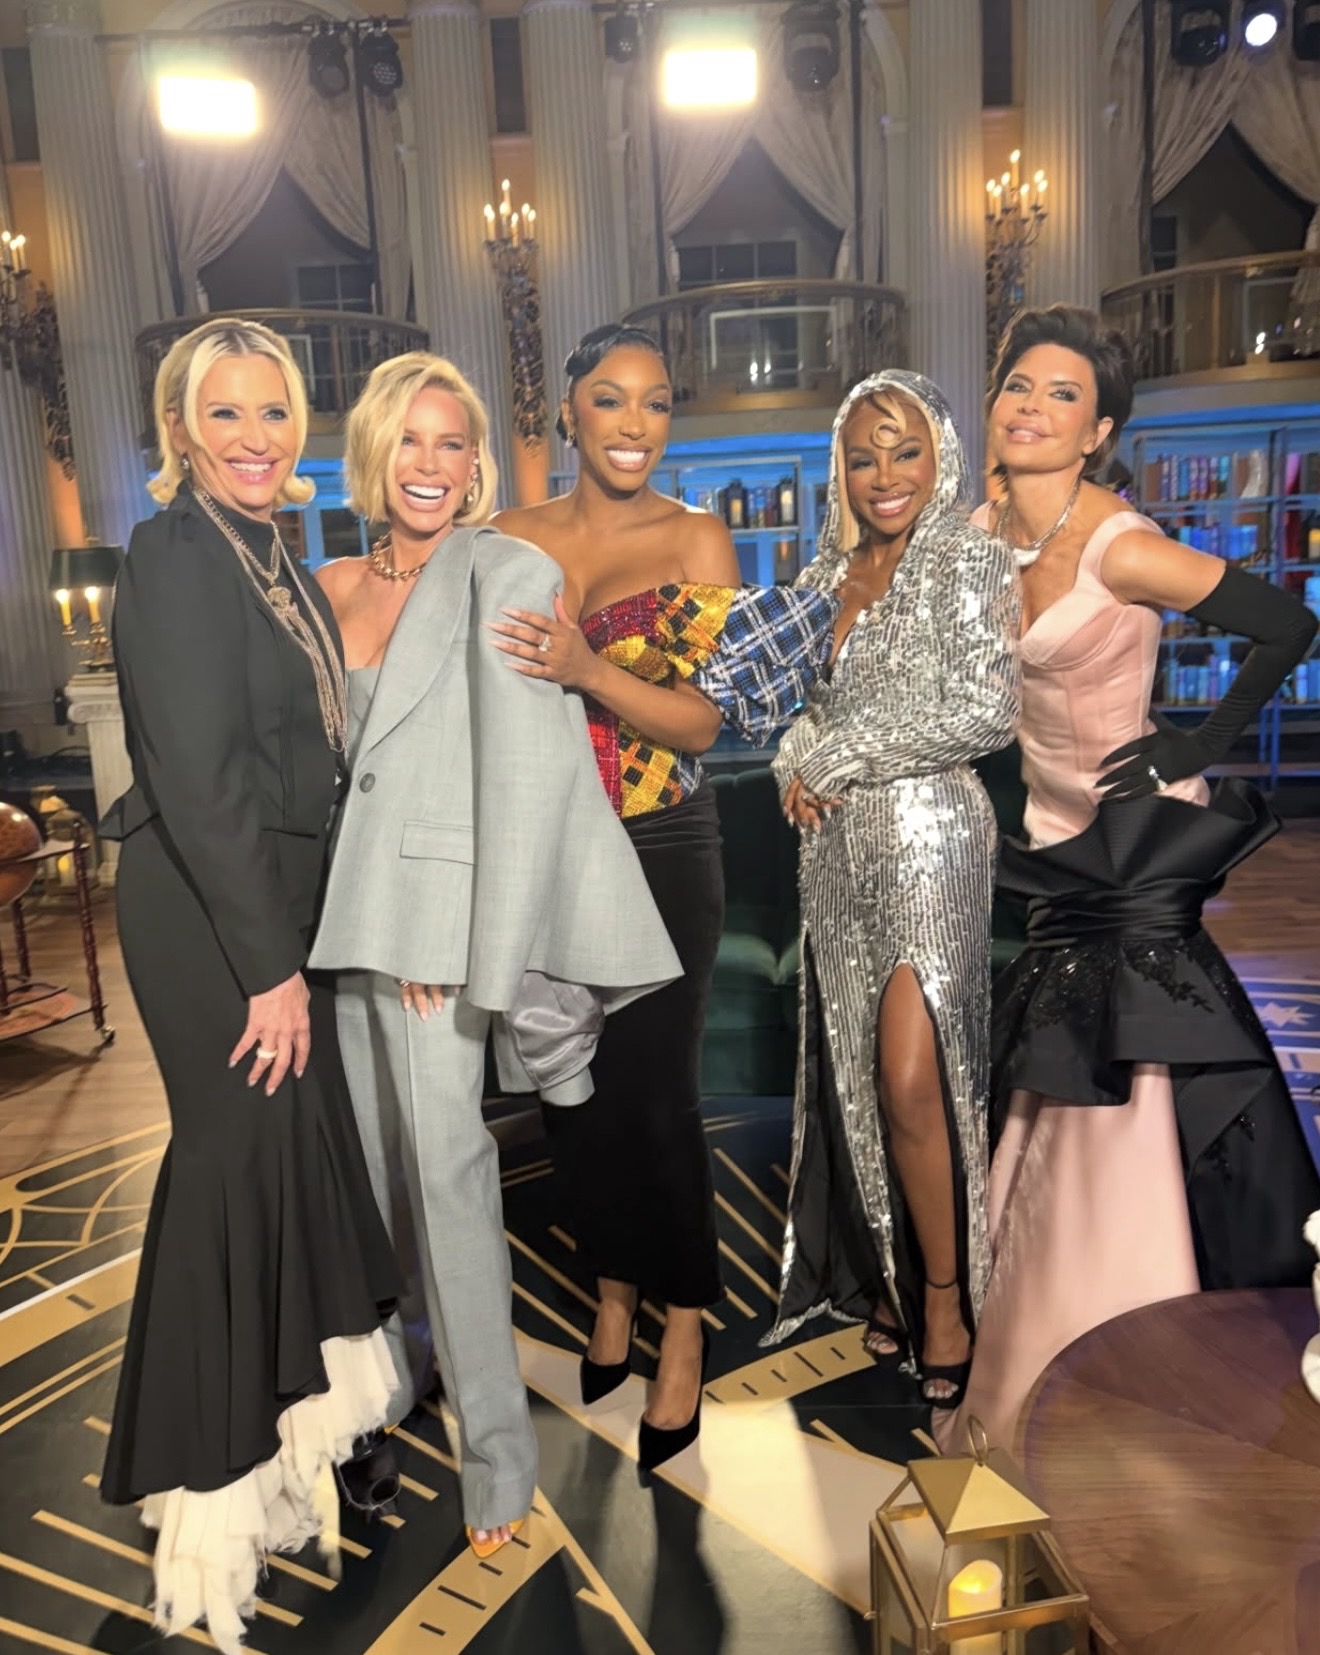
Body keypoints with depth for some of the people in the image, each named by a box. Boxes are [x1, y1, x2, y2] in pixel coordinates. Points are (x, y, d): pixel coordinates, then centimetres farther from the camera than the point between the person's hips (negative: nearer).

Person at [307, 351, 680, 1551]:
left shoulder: (508, 576, -7)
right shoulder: (335, 585, 12)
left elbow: (525, 772, -13)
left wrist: (475, 952, -16)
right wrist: (320, 903, 8)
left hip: (435, 898, -5)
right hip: (341, 901, 6)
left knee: (444, 1160, -5)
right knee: (370, 1153, 14)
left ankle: (498, 1447, 11)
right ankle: (388, 1373, 38)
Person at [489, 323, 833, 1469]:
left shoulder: (698, 540, -3)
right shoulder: (512, 539, 5)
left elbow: (702, 723, -11)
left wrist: (590, 669, -25)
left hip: (661, 854, -3)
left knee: (657, 1091, 0)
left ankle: (684, 1327, 21)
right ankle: (613, 1287, 35)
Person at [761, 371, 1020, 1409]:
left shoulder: (973, 565, -2)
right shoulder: (826, 578, 15)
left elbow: (989, 712, -13)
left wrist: (835, 756, -9)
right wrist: (797, 765, -4)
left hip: (928, 834, -5)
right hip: (838, 846, 6)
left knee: (911, 1081, -10)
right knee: (857, 1073, 9)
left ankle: (947, 1296, 10)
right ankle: (886, 1278, 25)